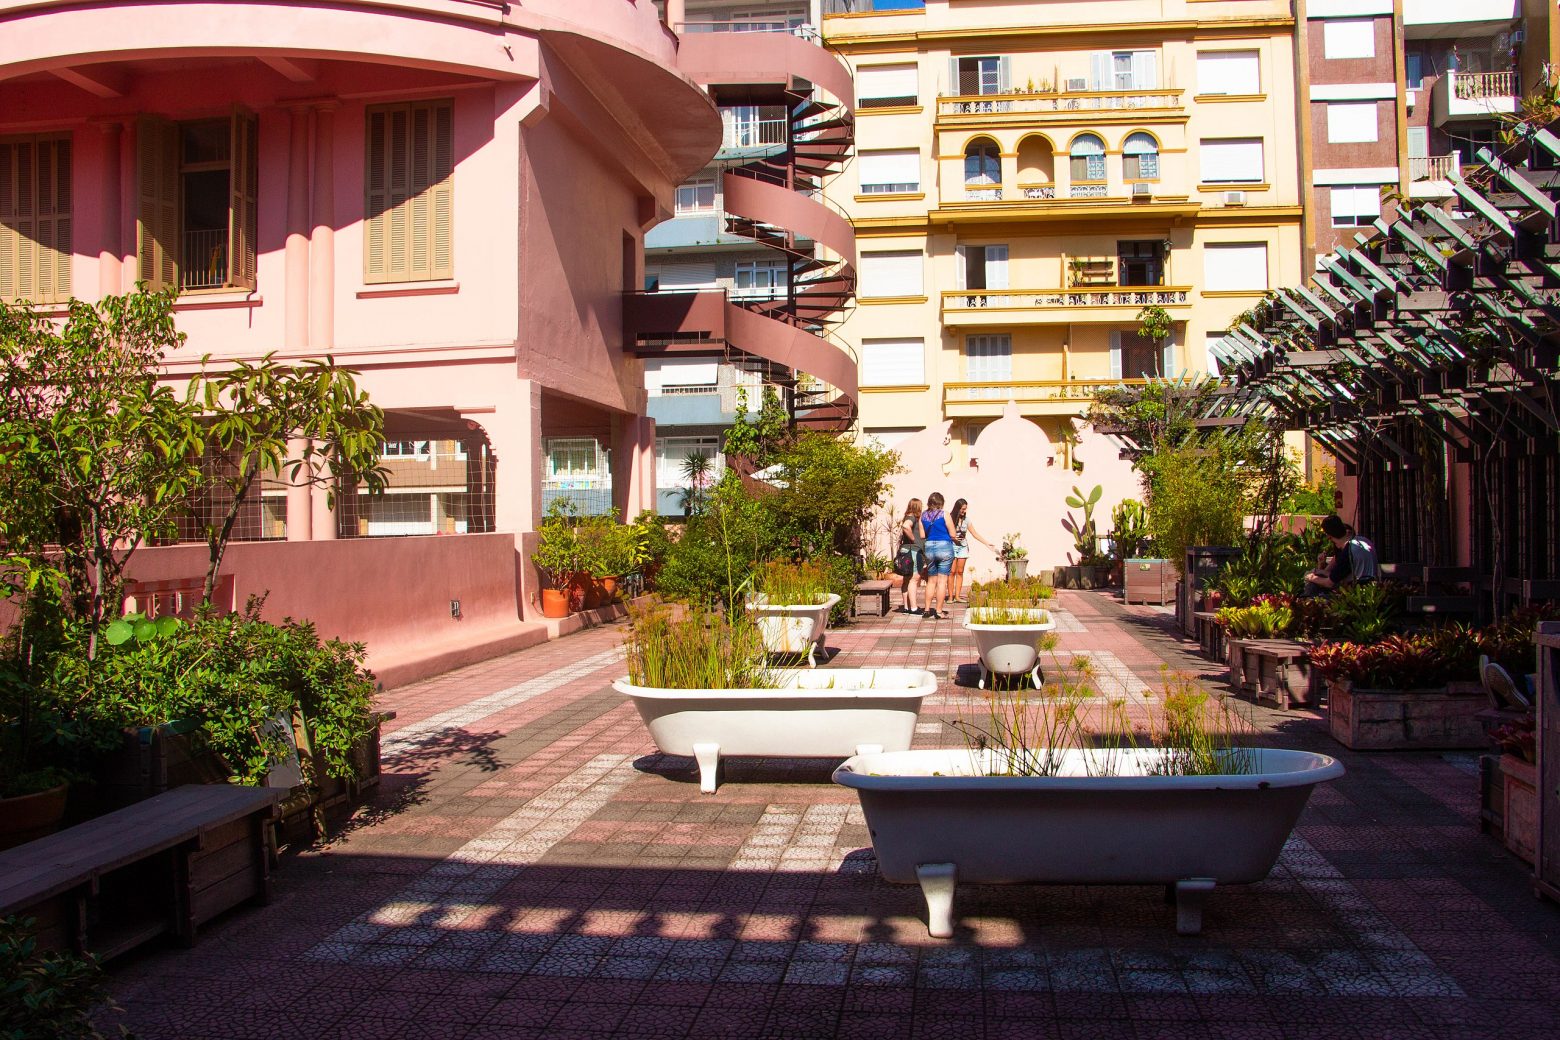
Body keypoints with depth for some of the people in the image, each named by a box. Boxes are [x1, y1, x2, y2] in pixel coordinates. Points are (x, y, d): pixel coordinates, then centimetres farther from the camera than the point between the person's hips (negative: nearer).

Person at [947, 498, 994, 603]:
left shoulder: (966, 519, 3)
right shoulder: (950, 518, -8)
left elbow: (975, 534, 7)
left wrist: (987, 544, 4)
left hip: (963, 547, 4)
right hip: (952, 546, -4)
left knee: (960, 572, 3)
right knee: (952, 572, -5)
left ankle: (957, 596, 4)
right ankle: (950, 596, -3)